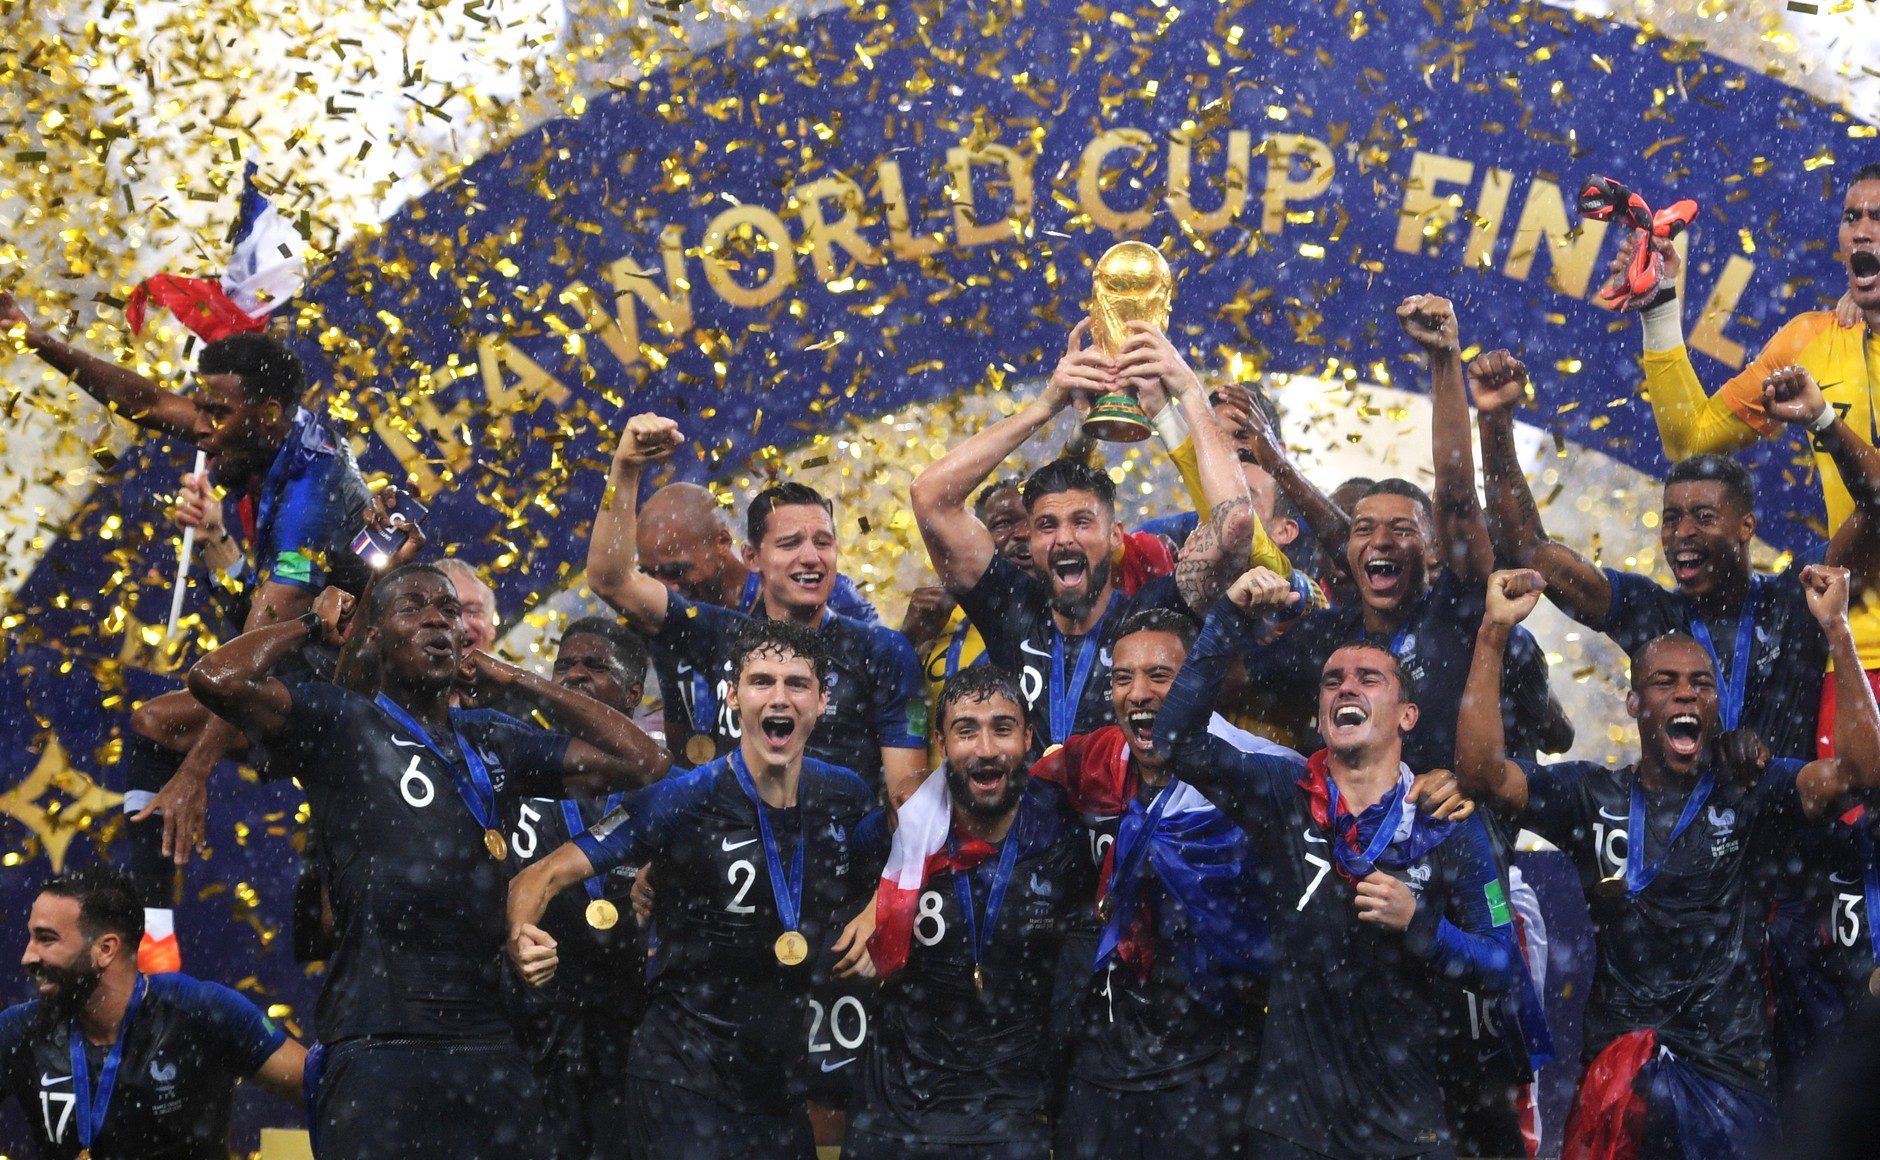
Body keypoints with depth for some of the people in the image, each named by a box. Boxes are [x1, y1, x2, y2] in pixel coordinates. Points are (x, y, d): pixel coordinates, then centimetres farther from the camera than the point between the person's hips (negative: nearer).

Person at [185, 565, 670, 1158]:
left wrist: (517, 678, 17)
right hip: (378, 1048, -5)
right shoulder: (339, 725, 4)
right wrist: (315, 625, 5)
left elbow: (645, 762, 16)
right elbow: (216, 680, -13)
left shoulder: (495, 739, 18)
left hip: (491, 1045, 5)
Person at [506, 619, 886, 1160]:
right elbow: (544, 876, -16)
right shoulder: (684, 801, -15)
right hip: (684, 1070, -5)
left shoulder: (846, 797, 0)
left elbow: (877, 879, 20)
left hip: (782, 1070, 5)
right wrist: (521, 940, -36)